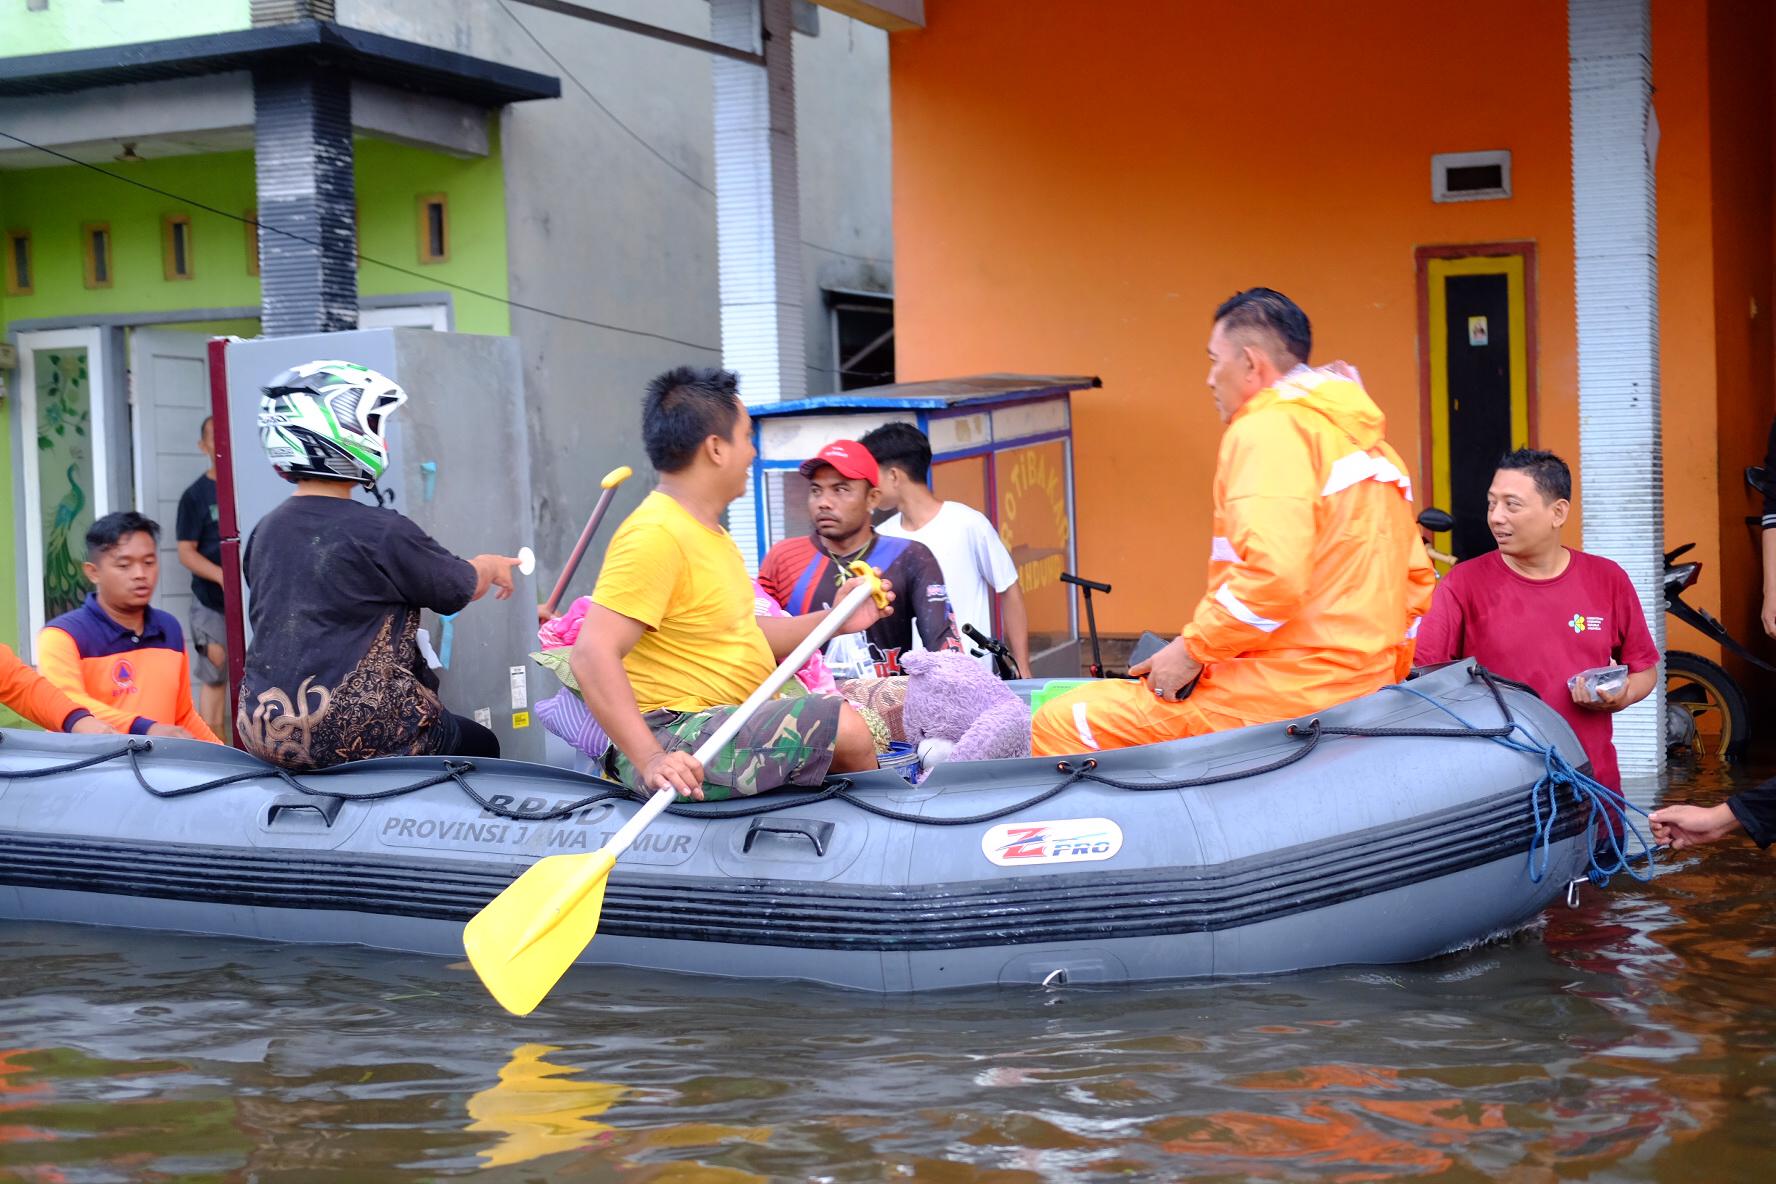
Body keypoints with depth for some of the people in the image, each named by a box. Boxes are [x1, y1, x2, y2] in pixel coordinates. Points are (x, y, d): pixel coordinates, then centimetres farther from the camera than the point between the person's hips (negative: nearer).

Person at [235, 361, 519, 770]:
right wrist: (492, 566, 25)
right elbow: (460, 588, 2)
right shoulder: (383, 531, -13)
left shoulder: (265, 532, 8)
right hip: (356, 733, -7)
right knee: (482, 746, 15)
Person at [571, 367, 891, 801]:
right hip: (679, 743, -11)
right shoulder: (655, 535, -17)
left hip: (728, 725, 11)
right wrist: (650, 760, -33)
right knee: (843, 725, -22)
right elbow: (591, 655, -25)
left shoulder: (707, 531, 17)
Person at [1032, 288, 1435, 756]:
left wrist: (1193, 649, -13)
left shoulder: (1270, 428, -10)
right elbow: (1417, 580, 22)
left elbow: (1274, 575, -23)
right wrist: (1380, 681, 26)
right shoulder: (1366, 440, 19)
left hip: (1285, 694, -10)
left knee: (1061, 723, -8)